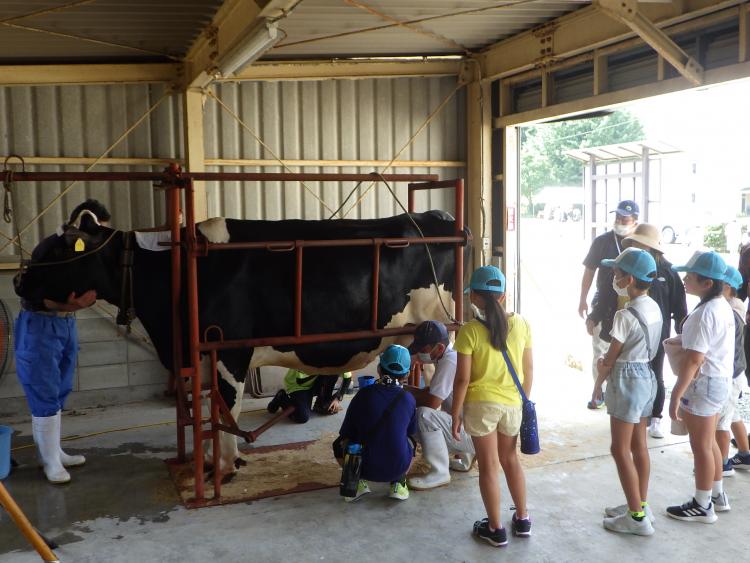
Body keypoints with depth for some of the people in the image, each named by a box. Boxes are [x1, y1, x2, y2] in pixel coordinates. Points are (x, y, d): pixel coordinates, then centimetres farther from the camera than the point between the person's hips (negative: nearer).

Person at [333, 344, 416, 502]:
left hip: (364, 468, -1)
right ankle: (398, 483, 11)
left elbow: (345, 434, 1)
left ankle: (358, 483, 6)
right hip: (398, 468, 1)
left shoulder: (363, 395, -7)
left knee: (339, 444, 26)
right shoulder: (409, 400, -4)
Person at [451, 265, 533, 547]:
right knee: (510, 459, 23)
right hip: (512, 403, 4)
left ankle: (495, 529, 21)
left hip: (481, 404, -4)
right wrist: (524, 400, 18)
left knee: (488, 466, 9)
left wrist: (455, 415, -3)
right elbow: (528, 369, 4)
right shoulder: (521, 324, -3)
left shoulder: (470, 330, -15)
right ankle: (522, 519, 33)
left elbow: (462, 379, -13)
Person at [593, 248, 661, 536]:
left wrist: (598, 382, 2)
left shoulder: (626, 315, -23)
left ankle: (637, 517, 7)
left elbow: (610, 358, -13)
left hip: (627, 381, -9)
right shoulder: (654, 308, 4)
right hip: (647, 377, 9)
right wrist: (608, 361, 6)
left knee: (621, 450, 2)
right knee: (639, 446, 18)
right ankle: (640, 505, 28)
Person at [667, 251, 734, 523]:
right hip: (720, 380, 10)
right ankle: (717, 495, 35)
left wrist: (676, 396, -24)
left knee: (701, 446, 4)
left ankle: (702, 506, 17)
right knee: (709, 442, 22)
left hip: (703, 385, -10)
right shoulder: (723, 306, 5)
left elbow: (694, 359, -27)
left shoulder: (704, 314, -24)